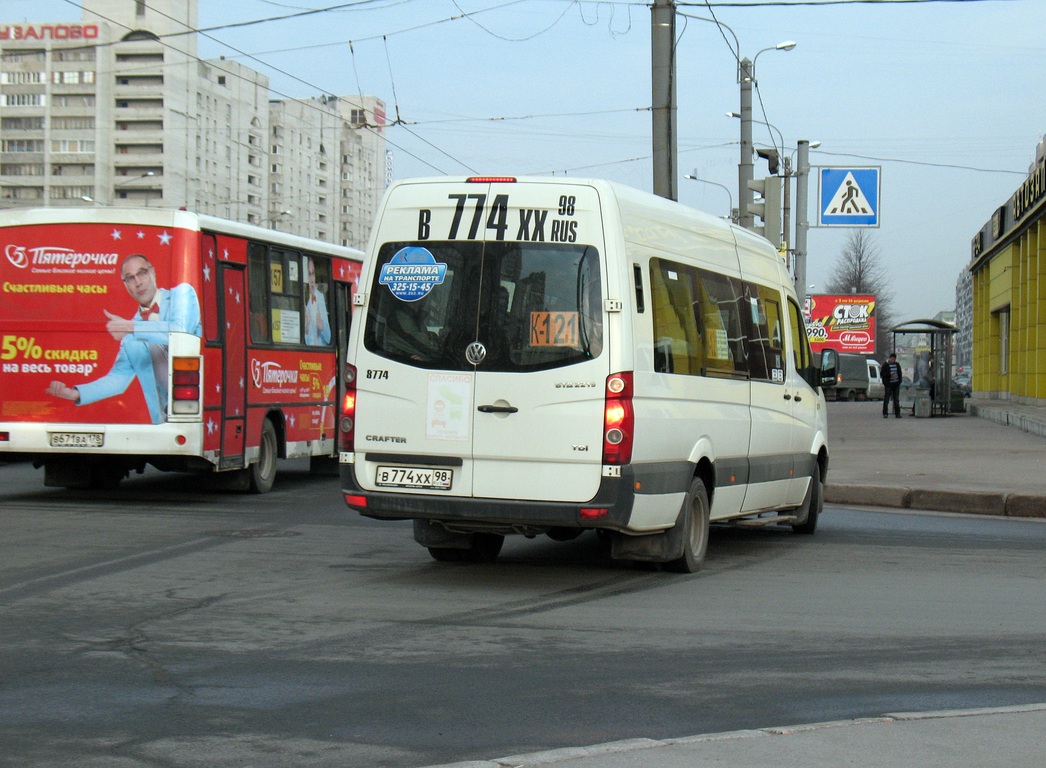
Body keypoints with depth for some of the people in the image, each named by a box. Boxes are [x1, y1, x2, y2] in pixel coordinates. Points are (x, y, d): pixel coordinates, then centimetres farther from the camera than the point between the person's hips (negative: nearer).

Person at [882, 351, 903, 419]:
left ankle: (897, 413, 9)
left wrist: (899, 381, 7)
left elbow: (900, 373, 19)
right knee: (886, 399, -4)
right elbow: (882, 374, -6)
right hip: (888, 384, -4)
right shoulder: (885, 365, -1)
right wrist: (889, 374, -21)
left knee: (896, 400, 6)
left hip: (896, 384, 4)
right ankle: (885, 413, 0)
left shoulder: (897, 364, 12)